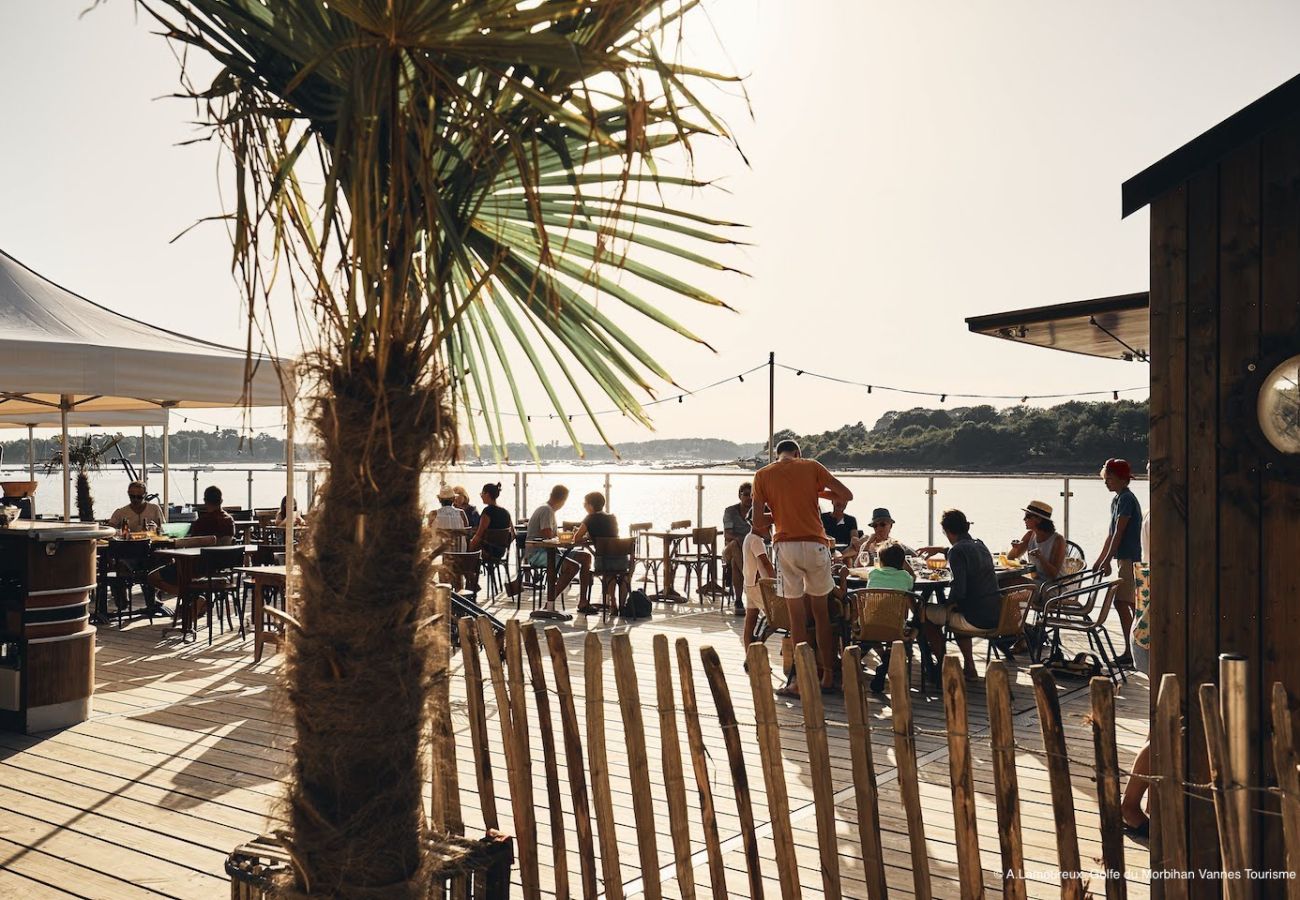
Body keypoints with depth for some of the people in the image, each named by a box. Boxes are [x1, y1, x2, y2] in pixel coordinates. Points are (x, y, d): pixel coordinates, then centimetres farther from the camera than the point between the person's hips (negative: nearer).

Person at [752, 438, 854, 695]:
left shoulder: (762, 475, 5)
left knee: (797, 615, 4)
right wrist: (818, 492, 18)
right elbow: (846, 495, 4)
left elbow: (758, 521, 1)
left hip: (785, 546, -1)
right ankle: (828, 676, 19)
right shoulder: (812, 466, 6)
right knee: (821, 612, 13)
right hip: (816, 544, 1)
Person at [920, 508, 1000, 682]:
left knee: (926, 612, 10)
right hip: (996, 615, 8)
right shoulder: (980, 545, 11)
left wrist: (949, 602, -1)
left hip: (976, 619, -8)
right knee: (957, 611, 36)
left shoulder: (958, 551, -14)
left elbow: (959, 590, -21)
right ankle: (969, 667, 30)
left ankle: (942, 665, 20)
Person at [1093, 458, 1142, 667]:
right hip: (1127, 559, 10)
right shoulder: (1117, 500, 17)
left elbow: (1119, 533, -17)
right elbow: (1111, 534, 21)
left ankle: (1129, 652, -8)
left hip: (1130, 559, -10)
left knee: (1121, 602, -10)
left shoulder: (1126, 499, -13)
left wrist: (1107, 561, -18)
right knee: (1130, 604, 11)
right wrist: (1099, 561, 21)